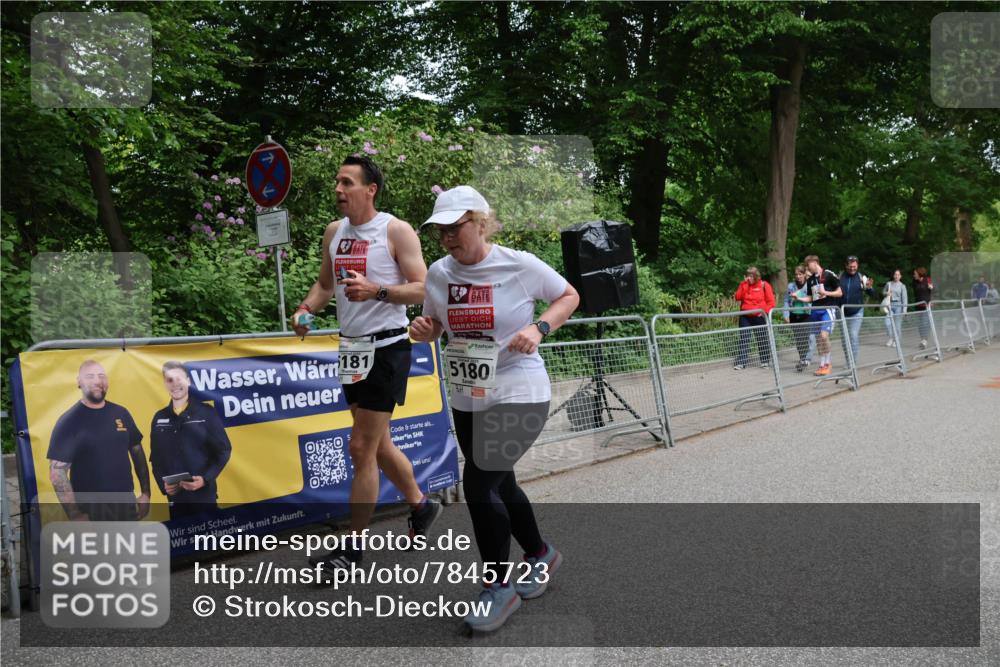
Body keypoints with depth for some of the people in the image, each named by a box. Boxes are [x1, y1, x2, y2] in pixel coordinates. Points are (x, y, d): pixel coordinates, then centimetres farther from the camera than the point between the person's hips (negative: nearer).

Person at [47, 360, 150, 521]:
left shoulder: (121, 413, 4)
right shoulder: (69, 421, -10)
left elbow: (137, 452, 12)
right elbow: (57, 472, -13)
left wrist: (146, 492, 7)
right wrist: (75, 515, -18)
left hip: (126, 503, 5)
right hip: (91, 510, -4)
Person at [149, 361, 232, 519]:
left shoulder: (206, 412, -2)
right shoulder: (159, 418, 9)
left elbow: (223, 450, -3)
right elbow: (155, 458, 11)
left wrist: (206, 479, -15)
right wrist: (162, 484, -5)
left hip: (204, 494, -3)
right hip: (175, 496, 3)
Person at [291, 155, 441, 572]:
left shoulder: (396, 231, -11)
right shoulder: (333, 232, 9)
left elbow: (422, 289, -14)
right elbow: (325, 283, 20)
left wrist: (375, 291, -28)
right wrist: (306, 310, 0)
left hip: (386, 348, -7)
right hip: (352, 348, 8)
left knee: (362, 447, -6)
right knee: (378, 444, 17)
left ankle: (354, 545, 7)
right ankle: (420, 505, 38)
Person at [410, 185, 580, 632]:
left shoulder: (520, 265, -13)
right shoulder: (439, 273, 0)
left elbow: (569, 297, 0)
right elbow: (435, 325, 14)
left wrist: (538, 328, -17)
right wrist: (424, 330, -10)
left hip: (519, 396, -6)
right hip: (467, 399, 7)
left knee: (478, 484, -14)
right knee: (500, 485, 18)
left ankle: (498, 588, 6)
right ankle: (540, 555, 44)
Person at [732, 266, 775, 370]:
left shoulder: (764, 285, -2)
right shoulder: (744, 285, 7)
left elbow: (771, 302, -3)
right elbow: (738, 297, -7)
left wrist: (764, 311, -13)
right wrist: (744, 284, -11)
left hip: (759, 317, -2)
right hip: (745, 317, 2)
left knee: (762, 339, 8)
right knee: (743, 339, -3)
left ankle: (765, 361, 21)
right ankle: (741, 363, -4)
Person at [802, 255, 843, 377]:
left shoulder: (829, 275, -4)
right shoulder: (810, 280, 14)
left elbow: (840, 293, -1)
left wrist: (826, 293, -15)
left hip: (828, 309, -6)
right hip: (815, 310, 6)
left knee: (824, 335, -20)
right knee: (818, 339, 6)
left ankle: (827, 363, -6)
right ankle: (823, 364, 14)